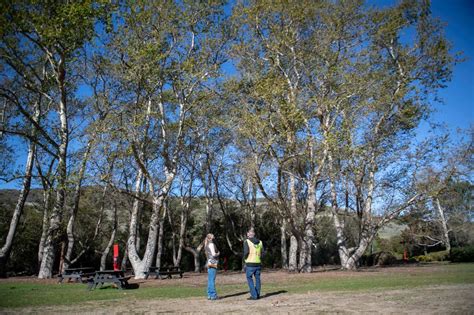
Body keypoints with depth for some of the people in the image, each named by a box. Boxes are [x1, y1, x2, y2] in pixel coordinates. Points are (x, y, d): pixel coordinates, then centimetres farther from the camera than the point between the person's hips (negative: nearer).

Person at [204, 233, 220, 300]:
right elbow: (213, 254, -19)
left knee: (210, 280, 10)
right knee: (212, 280, -7)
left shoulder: (207, 245, 17)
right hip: (212, 263, -9)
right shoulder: (211, 244, -11)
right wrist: (218, 253, 0)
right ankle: (213, 295, -6)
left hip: (209, 263, 9)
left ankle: (209, 295, 14)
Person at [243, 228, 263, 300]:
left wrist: (245, 258, 1)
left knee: (249, 279, 3)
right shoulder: (260, 242, 9)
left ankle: (254, 295, -1)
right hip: (258, 263, 5)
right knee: (257, 278, 14)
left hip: (250, 263, -5)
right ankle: (257, 295, 16)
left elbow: (246, 252, -16)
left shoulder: (247, 241, -6)